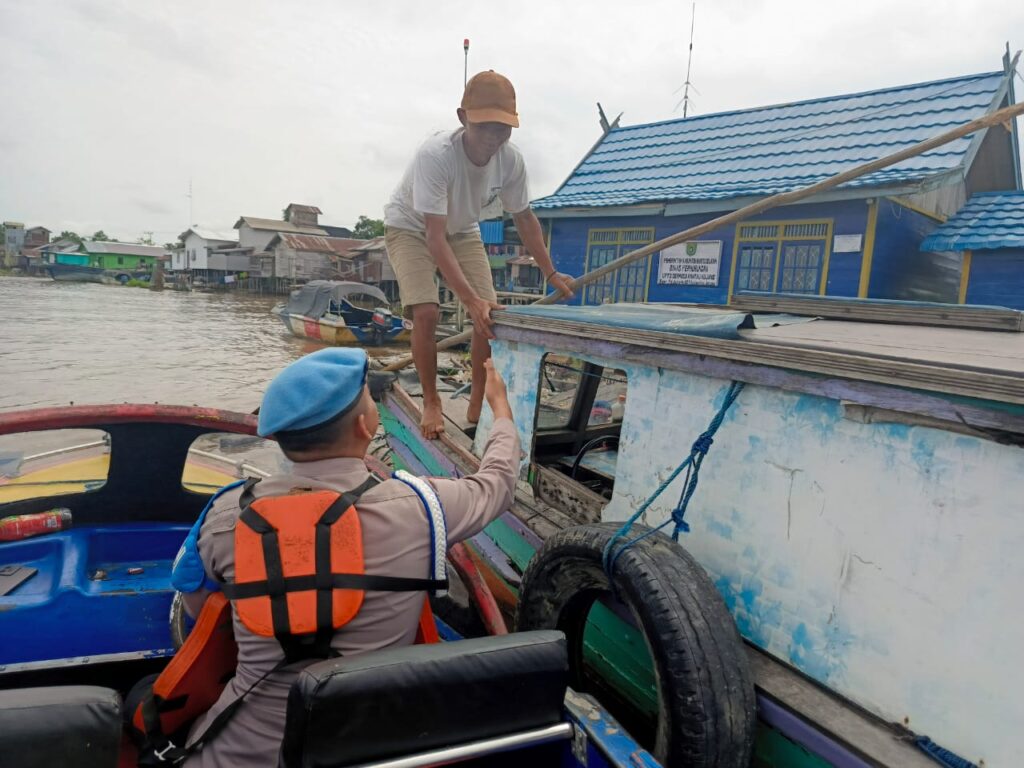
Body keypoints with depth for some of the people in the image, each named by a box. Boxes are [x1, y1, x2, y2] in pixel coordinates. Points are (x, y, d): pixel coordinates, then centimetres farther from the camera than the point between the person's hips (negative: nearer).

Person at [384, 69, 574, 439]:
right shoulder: (435, 155, -37)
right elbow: (435, 238, -40)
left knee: (492, 313, -11)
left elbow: (524, 218, -5)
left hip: (462, 230, 4)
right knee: (426, 312, -23)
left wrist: (551, 274, -4)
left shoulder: (511, 160, -22)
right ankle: (431, 403, -1)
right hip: (410, 227, -4)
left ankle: (477, 404, 7)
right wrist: (471, 300, -49)